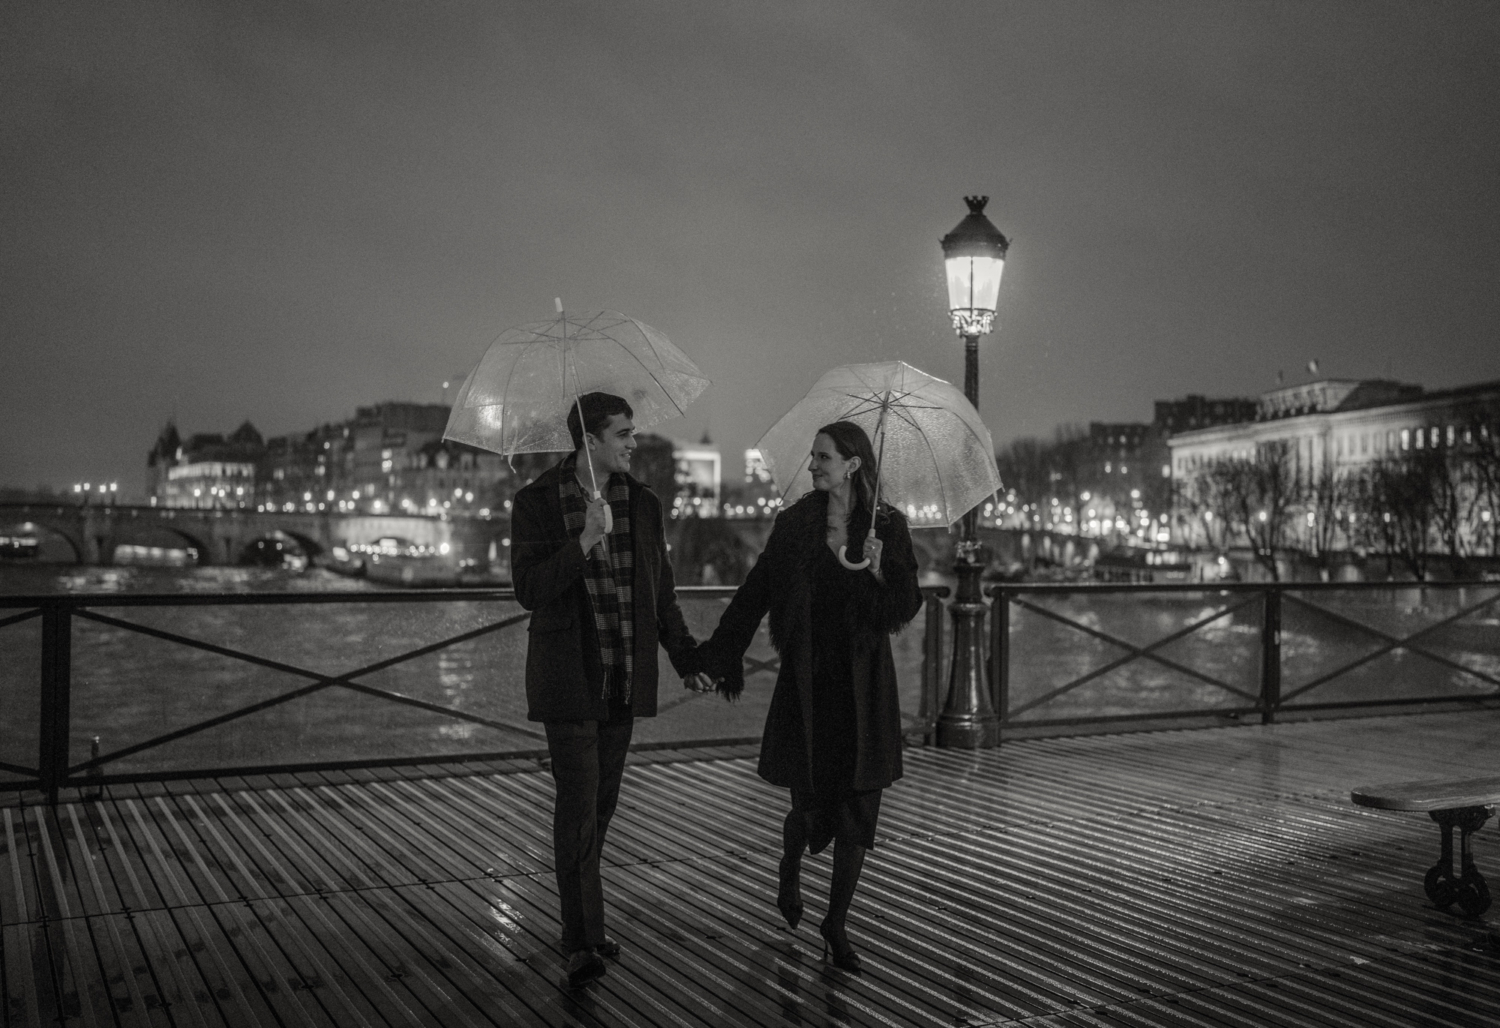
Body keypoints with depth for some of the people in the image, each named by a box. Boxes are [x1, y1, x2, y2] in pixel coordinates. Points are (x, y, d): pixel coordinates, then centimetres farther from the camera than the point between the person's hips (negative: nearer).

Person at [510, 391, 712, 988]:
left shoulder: (643, 503, 7)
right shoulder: (536, 503, -5)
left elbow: (661, 592, 15)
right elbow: (529, 591, -14)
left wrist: (686, 659, 17)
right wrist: (584, 542, -25)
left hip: (624, 680, 5)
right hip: (569, 679, -5)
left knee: (602, 805, 11)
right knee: (578, 807, -7)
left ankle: (579, 926, 24)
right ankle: (583, 942, -1)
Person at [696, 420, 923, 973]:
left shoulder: (888, 527, -1)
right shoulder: (795, 523, 1)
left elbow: (906, 610, -3)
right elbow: (754, 594, 5)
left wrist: (881, 572, -21)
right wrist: (722, 654, 3)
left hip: (863, 686, 1)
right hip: (806, 680, 0)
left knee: (857, 809, 2)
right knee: (811, 803, 1)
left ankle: (836, 924, 20)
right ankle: (789, 871, 37)